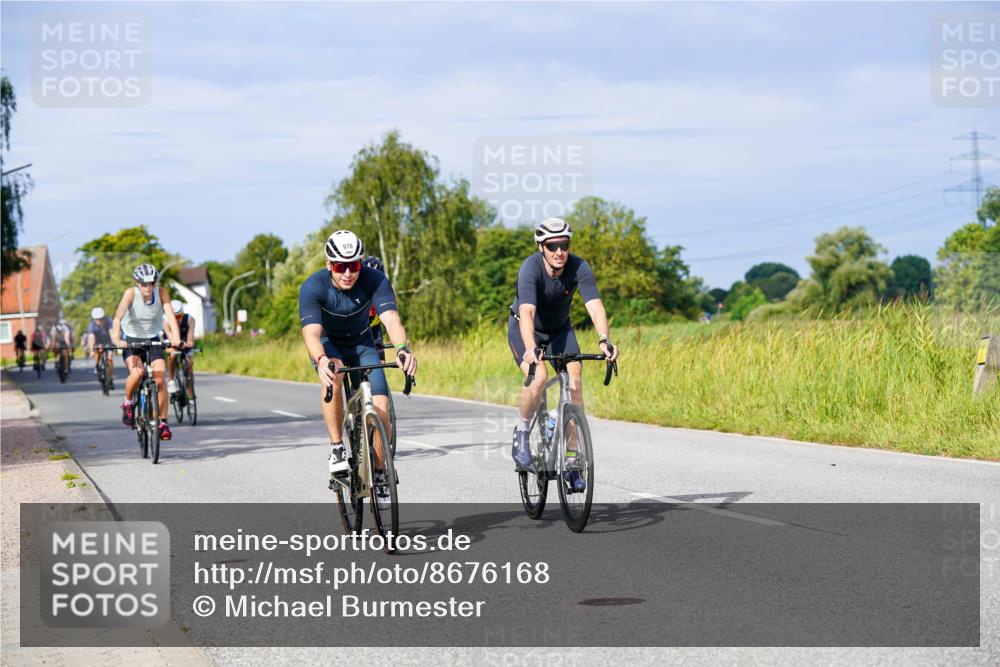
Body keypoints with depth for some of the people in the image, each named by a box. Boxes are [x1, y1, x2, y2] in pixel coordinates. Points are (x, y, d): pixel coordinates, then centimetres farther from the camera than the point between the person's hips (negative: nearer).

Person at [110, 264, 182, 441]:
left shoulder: (161, 292, -15)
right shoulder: (131, 293, -20)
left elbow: (170, 315, -25)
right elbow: (118, 317, -31)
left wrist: (176, 338, -42)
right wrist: (116, 339, -48)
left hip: (153, 340, 2)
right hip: (131, 340, -2)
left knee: (160, 380, -14)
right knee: (137, 373, -29)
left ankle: (163, 422, 0)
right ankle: (128, 403, 0)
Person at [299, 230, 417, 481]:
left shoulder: (374, 280, -26)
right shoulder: (312, 287, -29)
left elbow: (391, 319, -39)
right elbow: (311, 332, -41)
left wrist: (402, 349, -60)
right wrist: (321, 361, -62)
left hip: (361, 344, 2)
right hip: (328, 344, -2)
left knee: (380, 410, -16)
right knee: (334, 373, -38)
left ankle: (379, 472, 7)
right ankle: (337, 447, -26)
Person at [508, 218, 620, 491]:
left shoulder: (579, 268, -25)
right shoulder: (531, 268, -32)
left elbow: (595, 306, -36)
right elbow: (527, 312, -45)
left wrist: (604, 340, -54)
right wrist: (530, 348, -62)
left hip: (560, 329, 3)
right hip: (524, 329, -3)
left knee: (575, 381, -17)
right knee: (538, 377, -30)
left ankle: (570, 462, -9)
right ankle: (521, 434, -4)